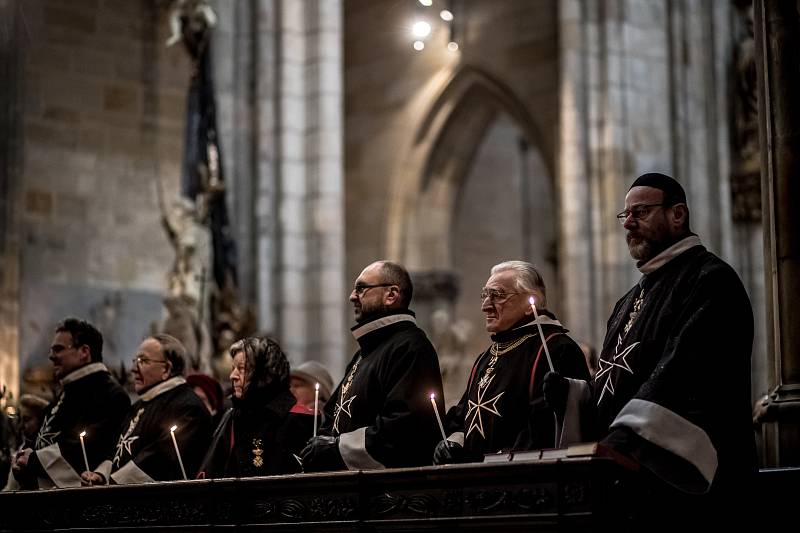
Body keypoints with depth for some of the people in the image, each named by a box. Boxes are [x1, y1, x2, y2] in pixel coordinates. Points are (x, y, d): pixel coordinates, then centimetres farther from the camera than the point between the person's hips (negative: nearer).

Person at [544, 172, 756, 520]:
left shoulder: (709, 280, -3)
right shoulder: (632, 301, 26)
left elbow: (683, 377, -18)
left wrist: (626, 443, -29)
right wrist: (572, 393, 8)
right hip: (621, 481, 8)